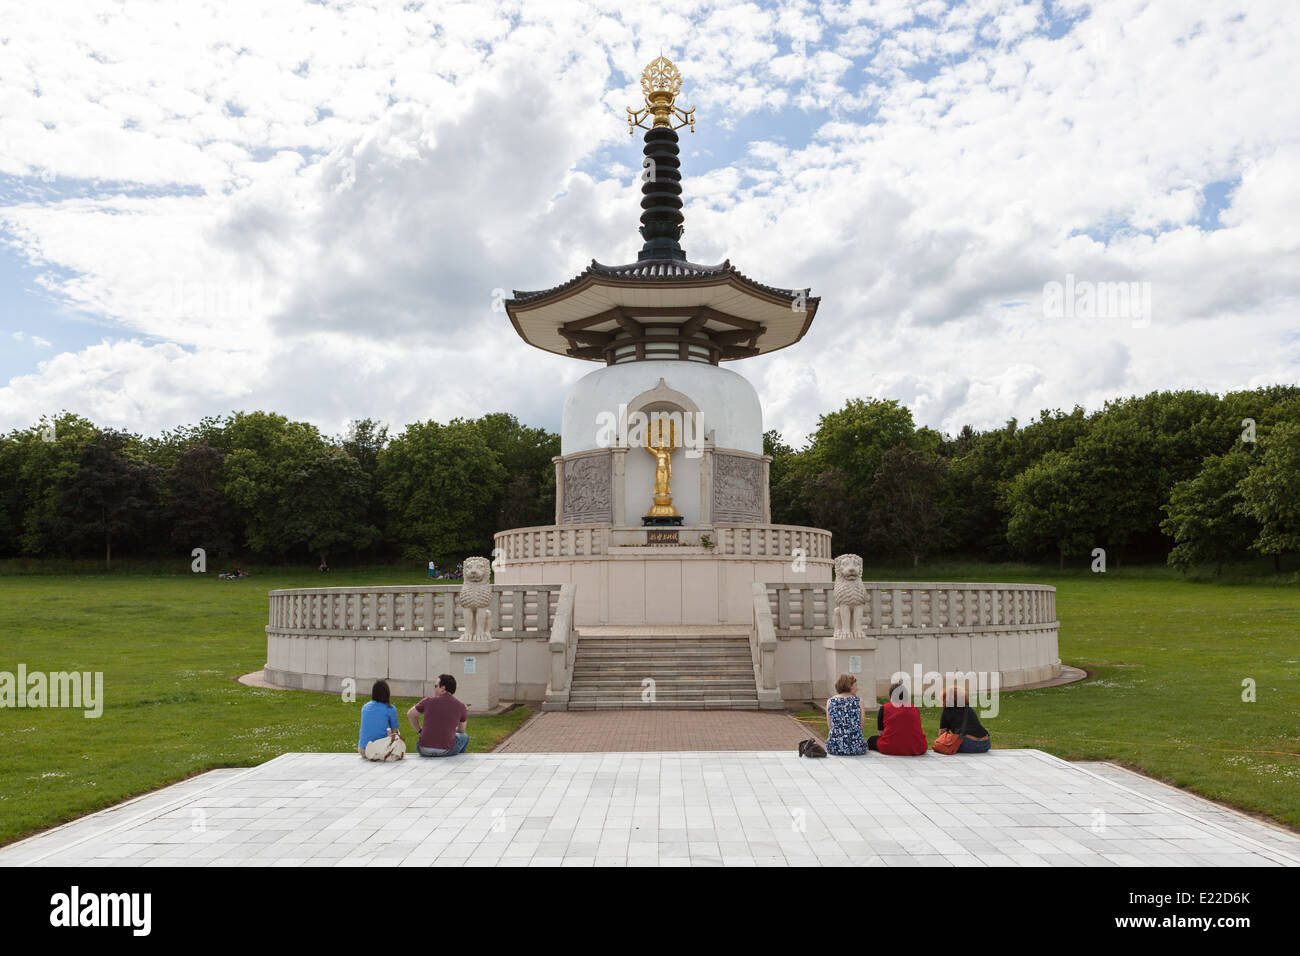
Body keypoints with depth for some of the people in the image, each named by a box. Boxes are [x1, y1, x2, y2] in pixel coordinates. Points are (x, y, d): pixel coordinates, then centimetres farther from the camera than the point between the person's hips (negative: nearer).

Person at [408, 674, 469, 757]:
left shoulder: (428, 701, 0)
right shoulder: (460, 706, 0)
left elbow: (410, 714, 17)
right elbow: (461, 730, 17)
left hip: (425, 751, 2)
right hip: (446, 751, -1)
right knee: (464, 736, 29)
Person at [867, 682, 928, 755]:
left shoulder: (884, 709, 4)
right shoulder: (915, 709, 11)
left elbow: (881, 733, 8)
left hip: (892, 749, -2)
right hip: (917, 749, 2)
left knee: (871, 740, 24)